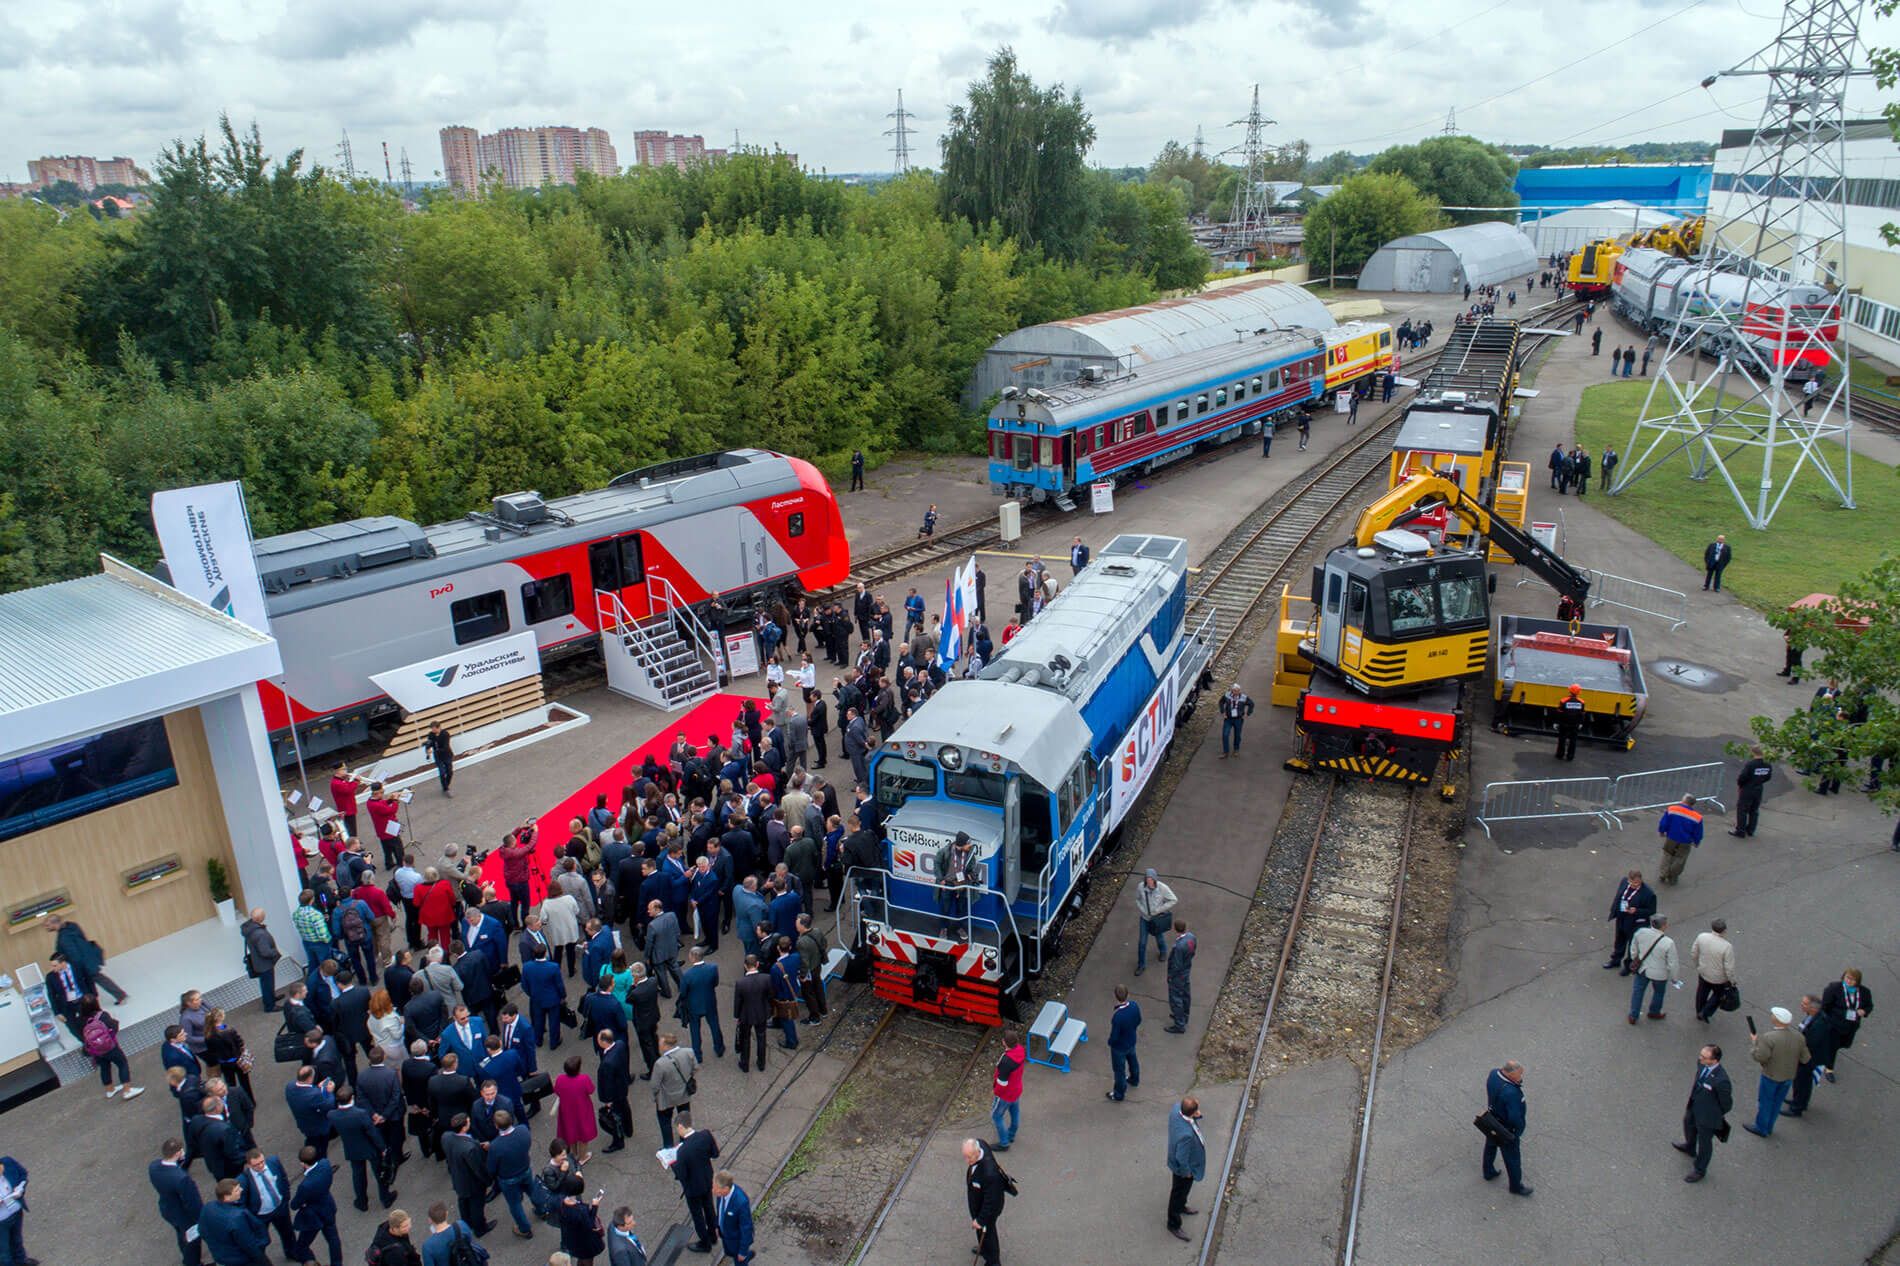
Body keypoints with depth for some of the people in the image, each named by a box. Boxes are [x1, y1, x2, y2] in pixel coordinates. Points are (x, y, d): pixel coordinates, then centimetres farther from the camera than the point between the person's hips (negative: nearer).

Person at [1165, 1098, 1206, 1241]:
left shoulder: (1177, 1107, -26)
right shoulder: (1186, 1134, -46)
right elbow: (1181, 1159, -32)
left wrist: (1196, 1116, -22)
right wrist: (1186, 1172, -13)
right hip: (1183, 1167, -8)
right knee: (1179, 1193, 19)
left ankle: (1181, 1206, 63)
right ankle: (1173, 1225, 43)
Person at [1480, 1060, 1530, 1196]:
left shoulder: (1493, 1073, -18)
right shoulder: (1511, 1092, -41)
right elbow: (1515, 1117, -31)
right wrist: (1519, 1128, -11)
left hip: (1491, 1121, 8)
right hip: (1507, 1129, -8)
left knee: (1490, 1147, 29)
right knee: (1512, 1158, 16)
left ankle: (1488, 1172, 52)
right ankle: (1516, 1186, 37)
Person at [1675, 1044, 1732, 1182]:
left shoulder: (1721, 1080, -40)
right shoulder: (1701, 1062, -20)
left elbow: (1727, 1102, -20)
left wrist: (1719, 1114, -2)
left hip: (1707, 1115, -7)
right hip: (1694, 1105, 7)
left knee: (1704, 1142, 18)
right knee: (1688, 1123, 34)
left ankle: (1700, 1170, 44)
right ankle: (1690, 1148, 65)